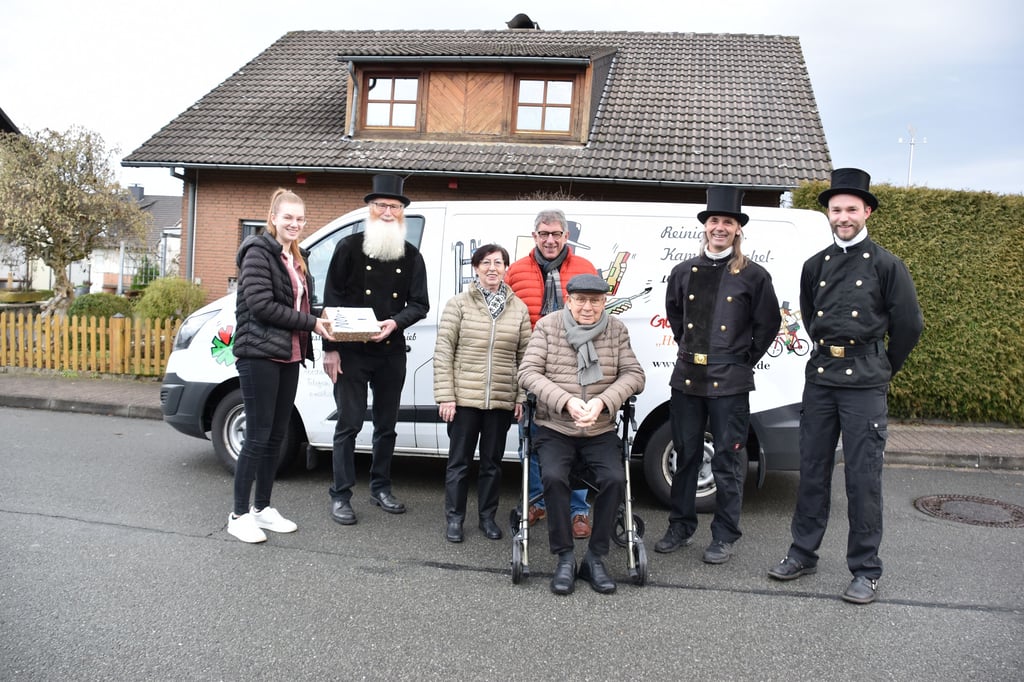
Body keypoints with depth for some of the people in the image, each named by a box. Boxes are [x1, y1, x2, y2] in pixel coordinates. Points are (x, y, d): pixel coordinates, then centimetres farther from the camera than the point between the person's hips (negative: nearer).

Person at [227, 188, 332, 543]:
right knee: (258, 435, -4)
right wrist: (310, 323, -16)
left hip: (287, 357, 8)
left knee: (277, 434, 12)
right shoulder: (258, 252, -9)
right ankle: (239, 515, 7)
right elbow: (261, 304, -18)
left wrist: (319, 317, 2)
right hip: (260, 355, -8)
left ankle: (262, 508, 24)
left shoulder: (295, 258, 17)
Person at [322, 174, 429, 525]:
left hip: (392, 353, 3)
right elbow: (331, 301, -4)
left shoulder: (411, 256, 7)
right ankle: (340, 495, 9)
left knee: (387, 424, 12)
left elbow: (420, 304, 6)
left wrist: (395, 322, -15)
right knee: (348, 424, -1)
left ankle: (380, 487, 27)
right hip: (351, 352, -3)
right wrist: (330, 349, -9)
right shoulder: (349, 247, -1)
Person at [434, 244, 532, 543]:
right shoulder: (459, 304, -3)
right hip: (464, 398, -2)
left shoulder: (519, 308, 5)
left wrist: (521, 397, 2)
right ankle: (455, 518, 22)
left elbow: (524, 356, 7)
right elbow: (443, 351, -5)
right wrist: (445, 395, -10)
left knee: (492, 462, 14)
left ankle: (487, 516, 29)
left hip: (502, 401, 2)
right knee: (459, 461, 8)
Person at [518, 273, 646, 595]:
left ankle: (596, 558, -4)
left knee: (614, 479, -22)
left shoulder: (617, 329, 3)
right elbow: (528, 372, -10)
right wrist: (567, 402, -23)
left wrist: (603, 402, -21)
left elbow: (633, 374, -2)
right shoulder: (547, 326, -3)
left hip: (601, 432, 2)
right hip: (555, 430, -1)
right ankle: (565, 559, -10)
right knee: (553, 477, -27)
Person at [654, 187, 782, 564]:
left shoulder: (753, 275, -2)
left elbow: (769, 323, 5)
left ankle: (724, 536, 17)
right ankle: (681, 527, 26)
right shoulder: (684, 272, 8)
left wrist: (745, 359, 3)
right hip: (687, 377, 4)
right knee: (685, 457, 12)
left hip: (729, 382, -3)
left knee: (728, 462, 4)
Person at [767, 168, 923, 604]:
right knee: (812, 471, 10)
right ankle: (803, 554, 23)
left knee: (863, 479, -1)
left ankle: (866, 570, 11)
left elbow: (909, 324, 1)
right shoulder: (815, 265, 10)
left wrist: (884, 369, 8)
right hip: (819, 379, 5)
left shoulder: (885, 265, -3)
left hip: (864, 386, -4)